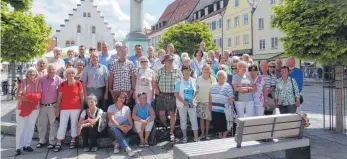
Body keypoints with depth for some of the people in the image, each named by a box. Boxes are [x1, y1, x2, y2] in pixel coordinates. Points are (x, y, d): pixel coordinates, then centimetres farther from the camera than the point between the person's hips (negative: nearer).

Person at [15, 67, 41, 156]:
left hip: (34, 108, 2)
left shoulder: (38, 82, 1)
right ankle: (18, 147, 8)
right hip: (22, 108, -2)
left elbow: (39, 95, 2)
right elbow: (17, 96, -7)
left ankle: (27, 145, 22)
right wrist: (27, 98, -20)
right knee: (20, 127, 0)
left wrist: (34, 98, -17)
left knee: (30, 127, 10)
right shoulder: (22, 82, -3)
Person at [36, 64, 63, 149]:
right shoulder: (42, 79, 9)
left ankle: (52, 142, 16)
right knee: (41, 123, 12)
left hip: (52, 106, -5)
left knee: (53, 124, 4)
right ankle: (42, 140, 28)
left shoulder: (59, 80, -5)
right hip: (42, 105, 5)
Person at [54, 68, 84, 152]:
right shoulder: (62, 84, 2)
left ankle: (73, 141, 21)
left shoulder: (78, 83, -2)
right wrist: (57, 108, 2)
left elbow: (82, 96, 3)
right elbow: (59, 97, 5)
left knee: (74, 124, 8)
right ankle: (58, 143, 8)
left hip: (75, 108, -1)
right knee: (62, 125, 1)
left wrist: (82, 106, 1)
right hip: (64, 108, 1)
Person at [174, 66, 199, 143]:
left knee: (194, 120, -1)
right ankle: (184, 136, 22)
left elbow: (196, 92, 5)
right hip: (182, 104, -1)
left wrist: (194, 101, -10)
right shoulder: (179, 81, -4)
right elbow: (176, 94, -7)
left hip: (192, 104, 1)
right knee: (183, 120, 9)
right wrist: (184, 102, -13)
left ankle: (196, 137, 6)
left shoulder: (194, 81, 3)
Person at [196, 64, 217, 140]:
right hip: (201, 101, 0)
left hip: (209, 101, 0)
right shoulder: (199, 79, 3)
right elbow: (196, 90, 8)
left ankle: (207, 133, 18)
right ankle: (202, 133, 13)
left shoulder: (213, 79, 1)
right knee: (202, 117, 3)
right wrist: (194, 98, 3)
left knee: (208, 118, 4)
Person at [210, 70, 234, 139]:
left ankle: (224, 136, 19)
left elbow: (231, 98, -9)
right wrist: (210, 104, 12)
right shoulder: (214, 86, 12)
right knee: (216, 123, 11)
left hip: (224, 109, -5)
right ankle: (220, 135, 28)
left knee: (224, 124, 1)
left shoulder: (228, 86, -5)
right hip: (215, 109, 5)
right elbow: (210, 96, 18)